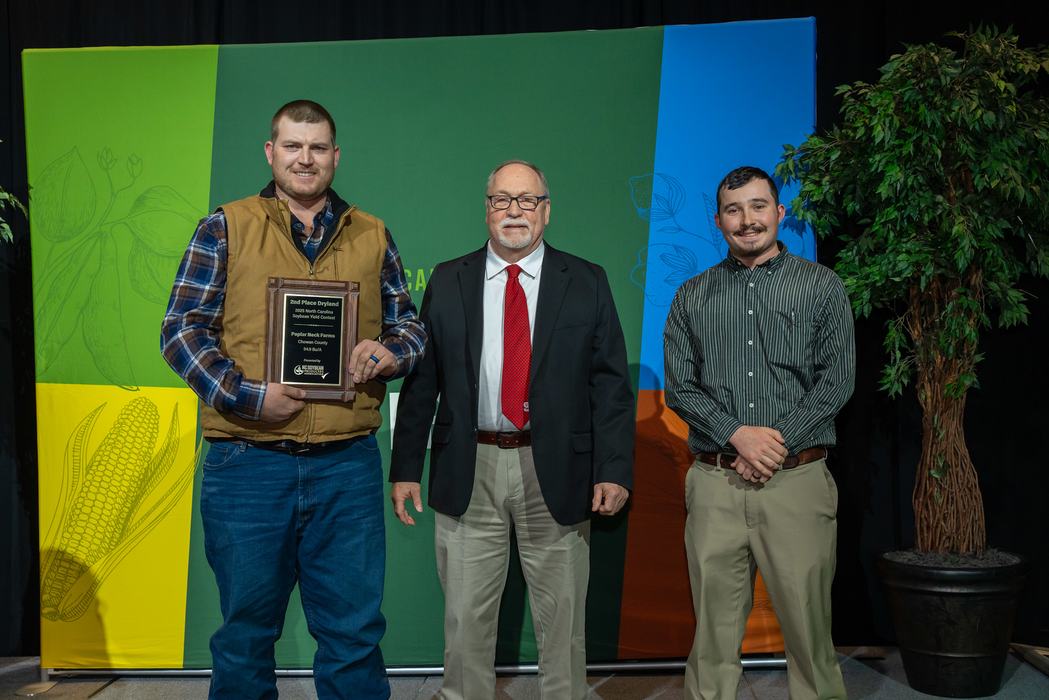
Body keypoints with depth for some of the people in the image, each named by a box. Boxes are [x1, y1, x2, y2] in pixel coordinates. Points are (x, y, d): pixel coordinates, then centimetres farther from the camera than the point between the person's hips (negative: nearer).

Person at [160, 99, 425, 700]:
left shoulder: (373, 235, 11)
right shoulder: (226, 228, 4)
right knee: (247, 632, 12)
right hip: (248, 463, -1)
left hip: (349, 464, 2)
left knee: (355, 630, 9)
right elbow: (183, 328, -2)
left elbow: (410, 325, 15)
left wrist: (390, 353, -8)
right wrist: (246, 395, -15)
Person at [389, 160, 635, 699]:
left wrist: (614, 469, -9)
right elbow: (421, 380, 6)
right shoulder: (448, 281, 7)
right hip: (468, 472, 1)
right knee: (466, 618, 10)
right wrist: (405, 468, 1)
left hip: (555, 472, -1)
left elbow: (611, 383, 0)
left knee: (561, 619, 9)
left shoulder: (586, 282, 4)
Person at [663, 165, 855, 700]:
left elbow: (836, 380, 0)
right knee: (713, 634, 6)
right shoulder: (692, 297, 11)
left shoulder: (821, 286, 7)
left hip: (798, 481, -1)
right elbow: (679, 386, 4)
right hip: (715, 485, 2)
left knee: (808, 628, 2)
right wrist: (738, 435, -11)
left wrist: (776, 443, -10)